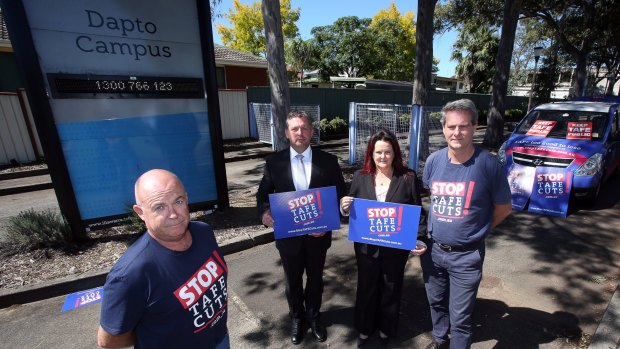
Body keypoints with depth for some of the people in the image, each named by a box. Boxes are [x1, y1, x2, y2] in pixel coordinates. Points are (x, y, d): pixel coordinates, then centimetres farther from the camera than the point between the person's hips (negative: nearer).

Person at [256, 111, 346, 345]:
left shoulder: (328, 161, -8)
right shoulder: (274, 161, -8)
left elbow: (341, 196, -3)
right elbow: (263, 194, 0)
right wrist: (264, 212, -21)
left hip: (318, 234, 1)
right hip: (288, 235, 0)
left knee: (315, 278, 22)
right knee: (293, 280, 22)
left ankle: (313, 316, 51)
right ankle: (296, 317, 51)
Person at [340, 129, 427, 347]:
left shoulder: (408, 178, -7)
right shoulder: (360, 177, -3)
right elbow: (351, 210, 3)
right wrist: (344, 207, -19)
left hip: (396, 248, -1)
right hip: (366, 247, 1)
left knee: (391, 290, 19)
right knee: (366, 289, 19)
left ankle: (386, 329, 46)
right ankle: (365, 328, 44)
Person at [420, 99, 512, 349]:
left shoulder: (489, 164, -16)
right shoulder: (433, 161, -5)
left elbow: (503, 208, -2)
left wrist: (475, 231, 3)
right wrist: (439, 225, 8)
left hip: (466, 256, -4)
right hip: (433, 249, 4)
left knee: (460, 316, 10)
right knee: (436, 302, 24)